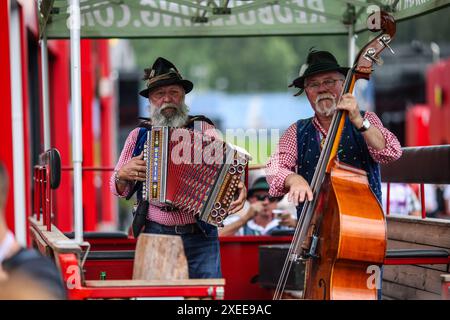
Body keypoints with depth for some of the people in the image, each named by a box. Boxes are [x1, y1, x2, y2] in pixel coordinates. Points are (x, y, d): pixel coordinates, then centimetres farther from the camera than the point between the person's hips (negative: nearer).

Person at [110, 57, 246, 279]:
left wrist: (237, 187, -21)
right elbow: (119, 190, 18)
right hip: (155, 236, 1)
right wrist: (123, 175, -3)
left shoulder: (204, 130, 7)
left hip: (200, 238, -1)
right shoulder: (138, 136, 11)